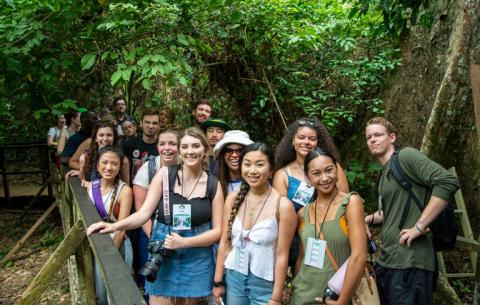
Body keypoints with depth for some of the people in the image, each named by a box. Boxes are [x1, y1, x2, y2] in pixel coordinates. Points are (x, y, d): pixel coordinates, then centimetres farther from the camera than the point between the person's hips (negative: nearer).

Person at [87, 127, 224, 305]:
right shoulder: (164, 175, -4)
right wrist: (114, 226, -24)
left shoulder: (213, 185, -2)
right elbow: (144, 213, -7)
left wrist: (184, 242, -15)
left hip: (196, 259, 1)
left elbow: (217, 230, -2)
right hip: (162, 254, -1)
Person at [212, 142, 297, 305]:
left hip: (264, 285, -3)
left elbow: (282, 255, -12)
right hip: (233, 279, 4)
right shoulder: (233, 199, -3)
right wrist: (218, 281, 3)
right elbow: (224, 243, 2)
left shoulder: (283, 205, -15)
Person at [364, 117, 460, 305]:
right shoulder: (385, 173, 18)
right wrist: (367, 219, 13)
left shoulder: (406, 156, -8)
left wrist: (419, 227, -21)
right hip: (386, 262, 9)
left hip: (409, 263, -9)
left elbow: (448, 182, -21)